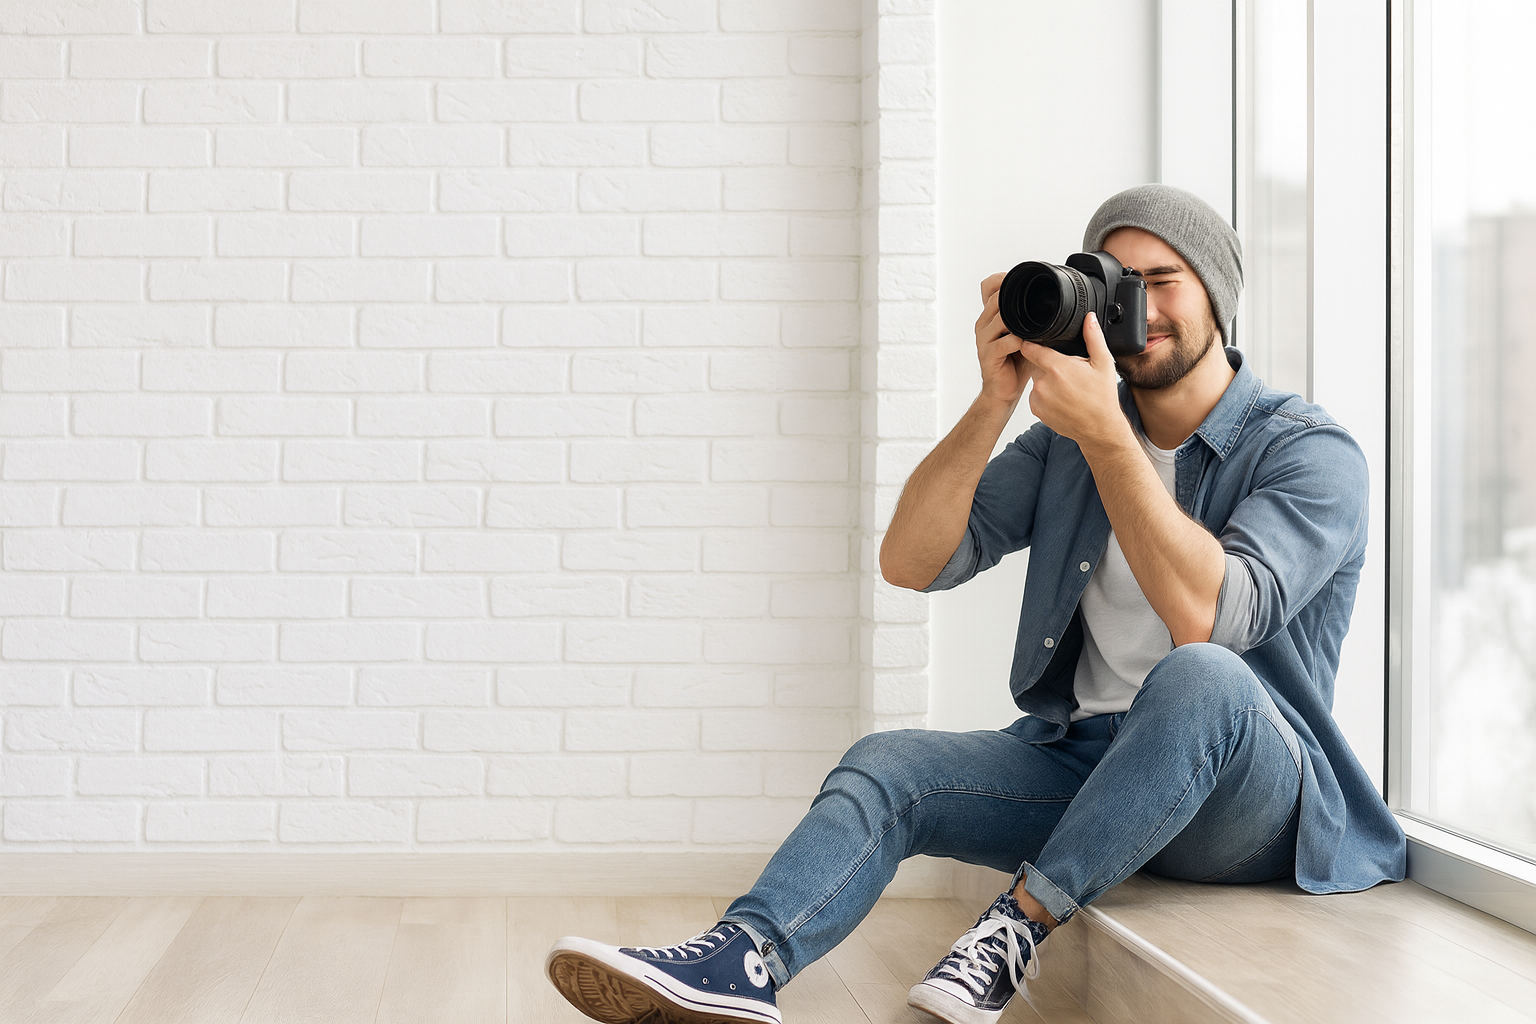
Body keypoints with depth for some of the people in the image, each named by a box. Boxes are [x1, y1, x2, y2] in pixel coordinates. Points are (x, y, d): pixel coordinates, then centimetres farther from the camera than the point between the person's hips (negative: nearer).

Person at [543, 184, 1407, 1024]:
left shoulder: (1311, 452, -6)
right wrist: (997, 399, -10)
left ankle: (1025, 920, -28)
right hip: (1084, 760, 5)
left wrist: (1105, 432, -25)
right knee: (886, 765, -19)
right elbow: (911, 561, 0)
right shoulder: (1068, 431, 11)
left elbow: (1206, 617, -25)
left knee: (1199, 679, -37)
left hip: (1250, 801, -4)